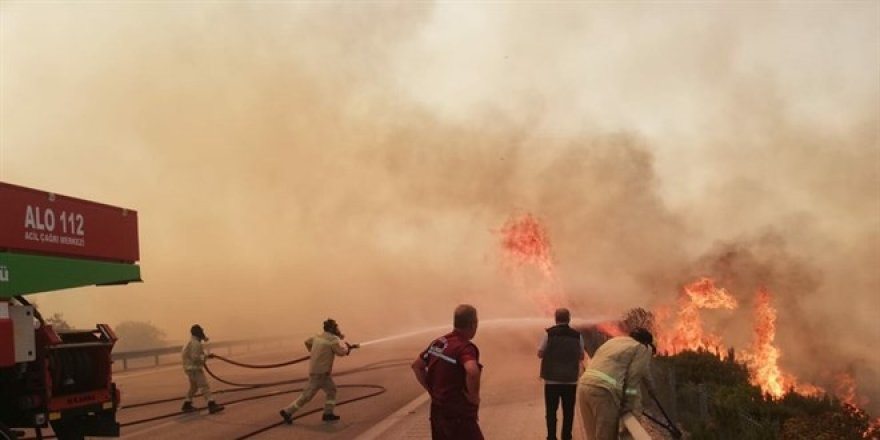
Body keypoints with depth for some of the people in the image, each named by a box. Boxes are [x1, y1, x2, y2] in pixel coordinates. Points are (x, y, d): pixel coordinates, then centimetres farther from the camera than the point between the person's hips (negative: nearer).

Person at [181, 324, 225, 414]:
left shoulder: (192, 342, 16)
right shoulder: (195, 343, -18)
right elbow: (195, 357, -24)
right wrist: (207, 356, -16)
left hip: (191, 368, 11)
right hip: (194, 368, -11)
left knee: (194, 387, 22)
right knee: (204, 386, -14)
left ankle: (187, 405, 28)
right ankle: (212, 405, -20)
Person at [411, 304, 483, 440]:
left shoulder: (438, 343, 6)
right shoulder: (465, 348, -19)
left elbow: (416, 365, 17)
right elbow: (472, 372, -39)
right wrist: (474, 396, -22)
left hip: (437, 410, 8)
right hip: (458, 415, -8)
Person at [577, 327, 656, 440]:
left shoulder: (614, 340, 30)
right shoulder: (642, 348, 8)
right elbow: (634, 378, -1)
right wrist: (632, 406, 5)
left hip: (584, 386, 8)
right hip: (604, 391, -8)